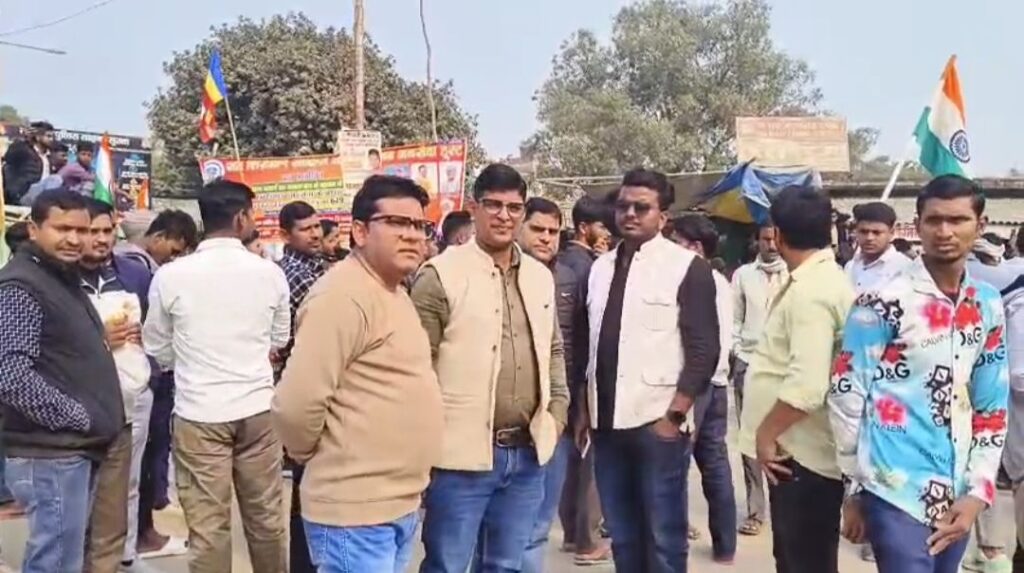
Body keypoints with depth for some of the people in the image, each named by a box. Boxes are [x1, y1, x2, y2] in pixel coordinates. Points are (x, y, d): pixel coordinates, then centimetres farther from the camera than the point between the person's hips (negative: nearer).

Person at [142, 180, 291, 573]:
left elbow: (157, 348, 6)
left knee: (207, 526, 5)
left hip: (198, 412, -2)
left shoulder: (170, 276, -7)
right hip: (257, 408, 2)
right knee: (266, 517, 15)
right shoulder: (270, 273, -3)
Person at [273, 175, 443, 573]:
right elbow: (296, 404, -23)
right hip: (356, 511, -9)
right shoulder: (344, 295, -18)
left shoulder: (394, 292, 13)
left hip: (400, 505, 9)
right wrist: (314, 457, -5)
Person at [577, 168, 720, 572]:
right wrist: (585, 410, 13)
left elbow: (704, 351, -9)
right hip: (607, 422, 5)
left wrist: (673, 416, -13)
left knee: (663, 540, 4)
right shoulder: (601, 267, 12)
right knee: (622, 538, 14)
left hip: (657, 423, -5)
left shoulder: (688, 268, -4)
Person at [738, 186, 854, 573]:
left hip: (802, 454, -10)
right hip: (798, 449, 10)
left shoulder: (809, 290, -21)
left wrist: (766, 434, -16)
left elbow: (807, 386, -30)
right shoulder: (823, 279, 12)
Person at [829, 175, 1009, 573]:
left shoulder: (989, 306, 7)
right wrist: (854, 491, -4)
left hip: (956, 496, 6)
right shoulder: (884, 302, -11)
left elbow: (992, 407, 10)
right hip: (896, 493, -6)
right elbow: (846, 395, -8)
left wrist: (978, 492, 3)